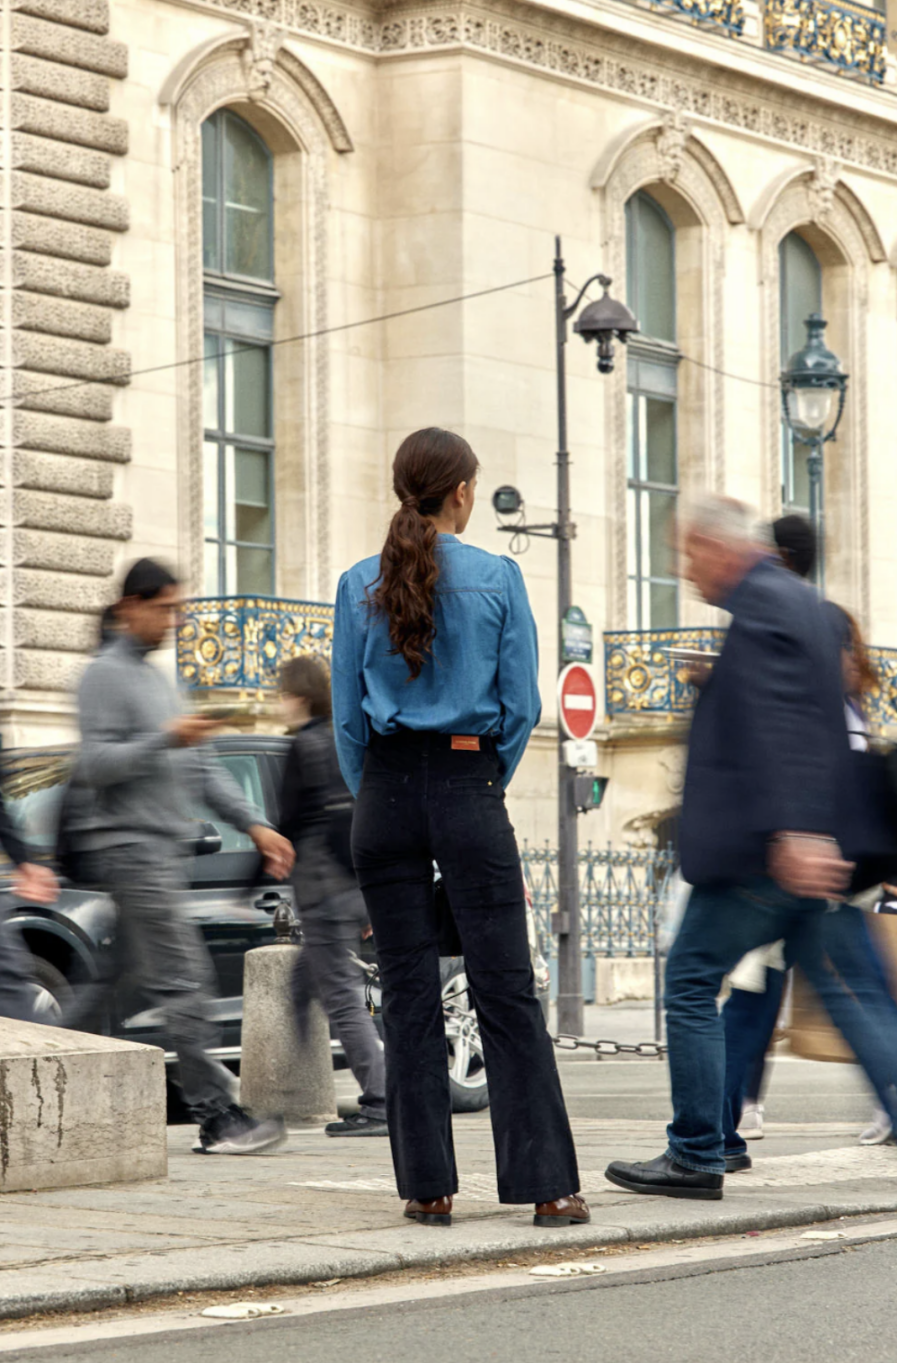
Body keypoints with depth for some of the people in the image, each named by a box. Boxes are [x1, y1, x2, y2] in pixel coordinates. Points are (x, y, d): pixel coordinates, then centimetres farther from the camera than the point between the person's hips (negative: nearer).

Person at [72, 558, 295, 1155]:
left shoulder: (159, 678, 23)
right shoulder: (106, 675, -5)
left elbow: (199, 769, 25)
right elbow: (96, 764, -16)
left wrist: (255, 824, 19)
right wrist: (165, 740, -23)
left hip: (161, 848, 9)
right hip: (128, 844, -9)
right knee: (181, 983, -11)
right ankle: (219, 1117, -12)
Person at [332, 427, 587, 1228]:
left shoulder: (360, 585, 3)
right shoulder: (498, 578, -3)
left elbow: (348, 711, 5)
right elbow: (521, 708, -2)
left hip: (386, 794, 2)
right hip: (470, 787, -2)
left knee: (410, 995, 5)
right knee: (507, 989, -1)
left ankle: (429, 1187, 4)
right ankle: (546, 1185, -3)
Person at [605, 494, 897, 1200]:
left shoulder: (757, 605, -12)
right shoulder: (803, 601, 19)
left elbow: (778, 723, -23)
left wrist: (792, 831, -31)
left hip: (768, 848, -9)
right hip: (812, 845, 9)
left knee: (691, 985, 2)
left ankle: (696, 1156, 6)